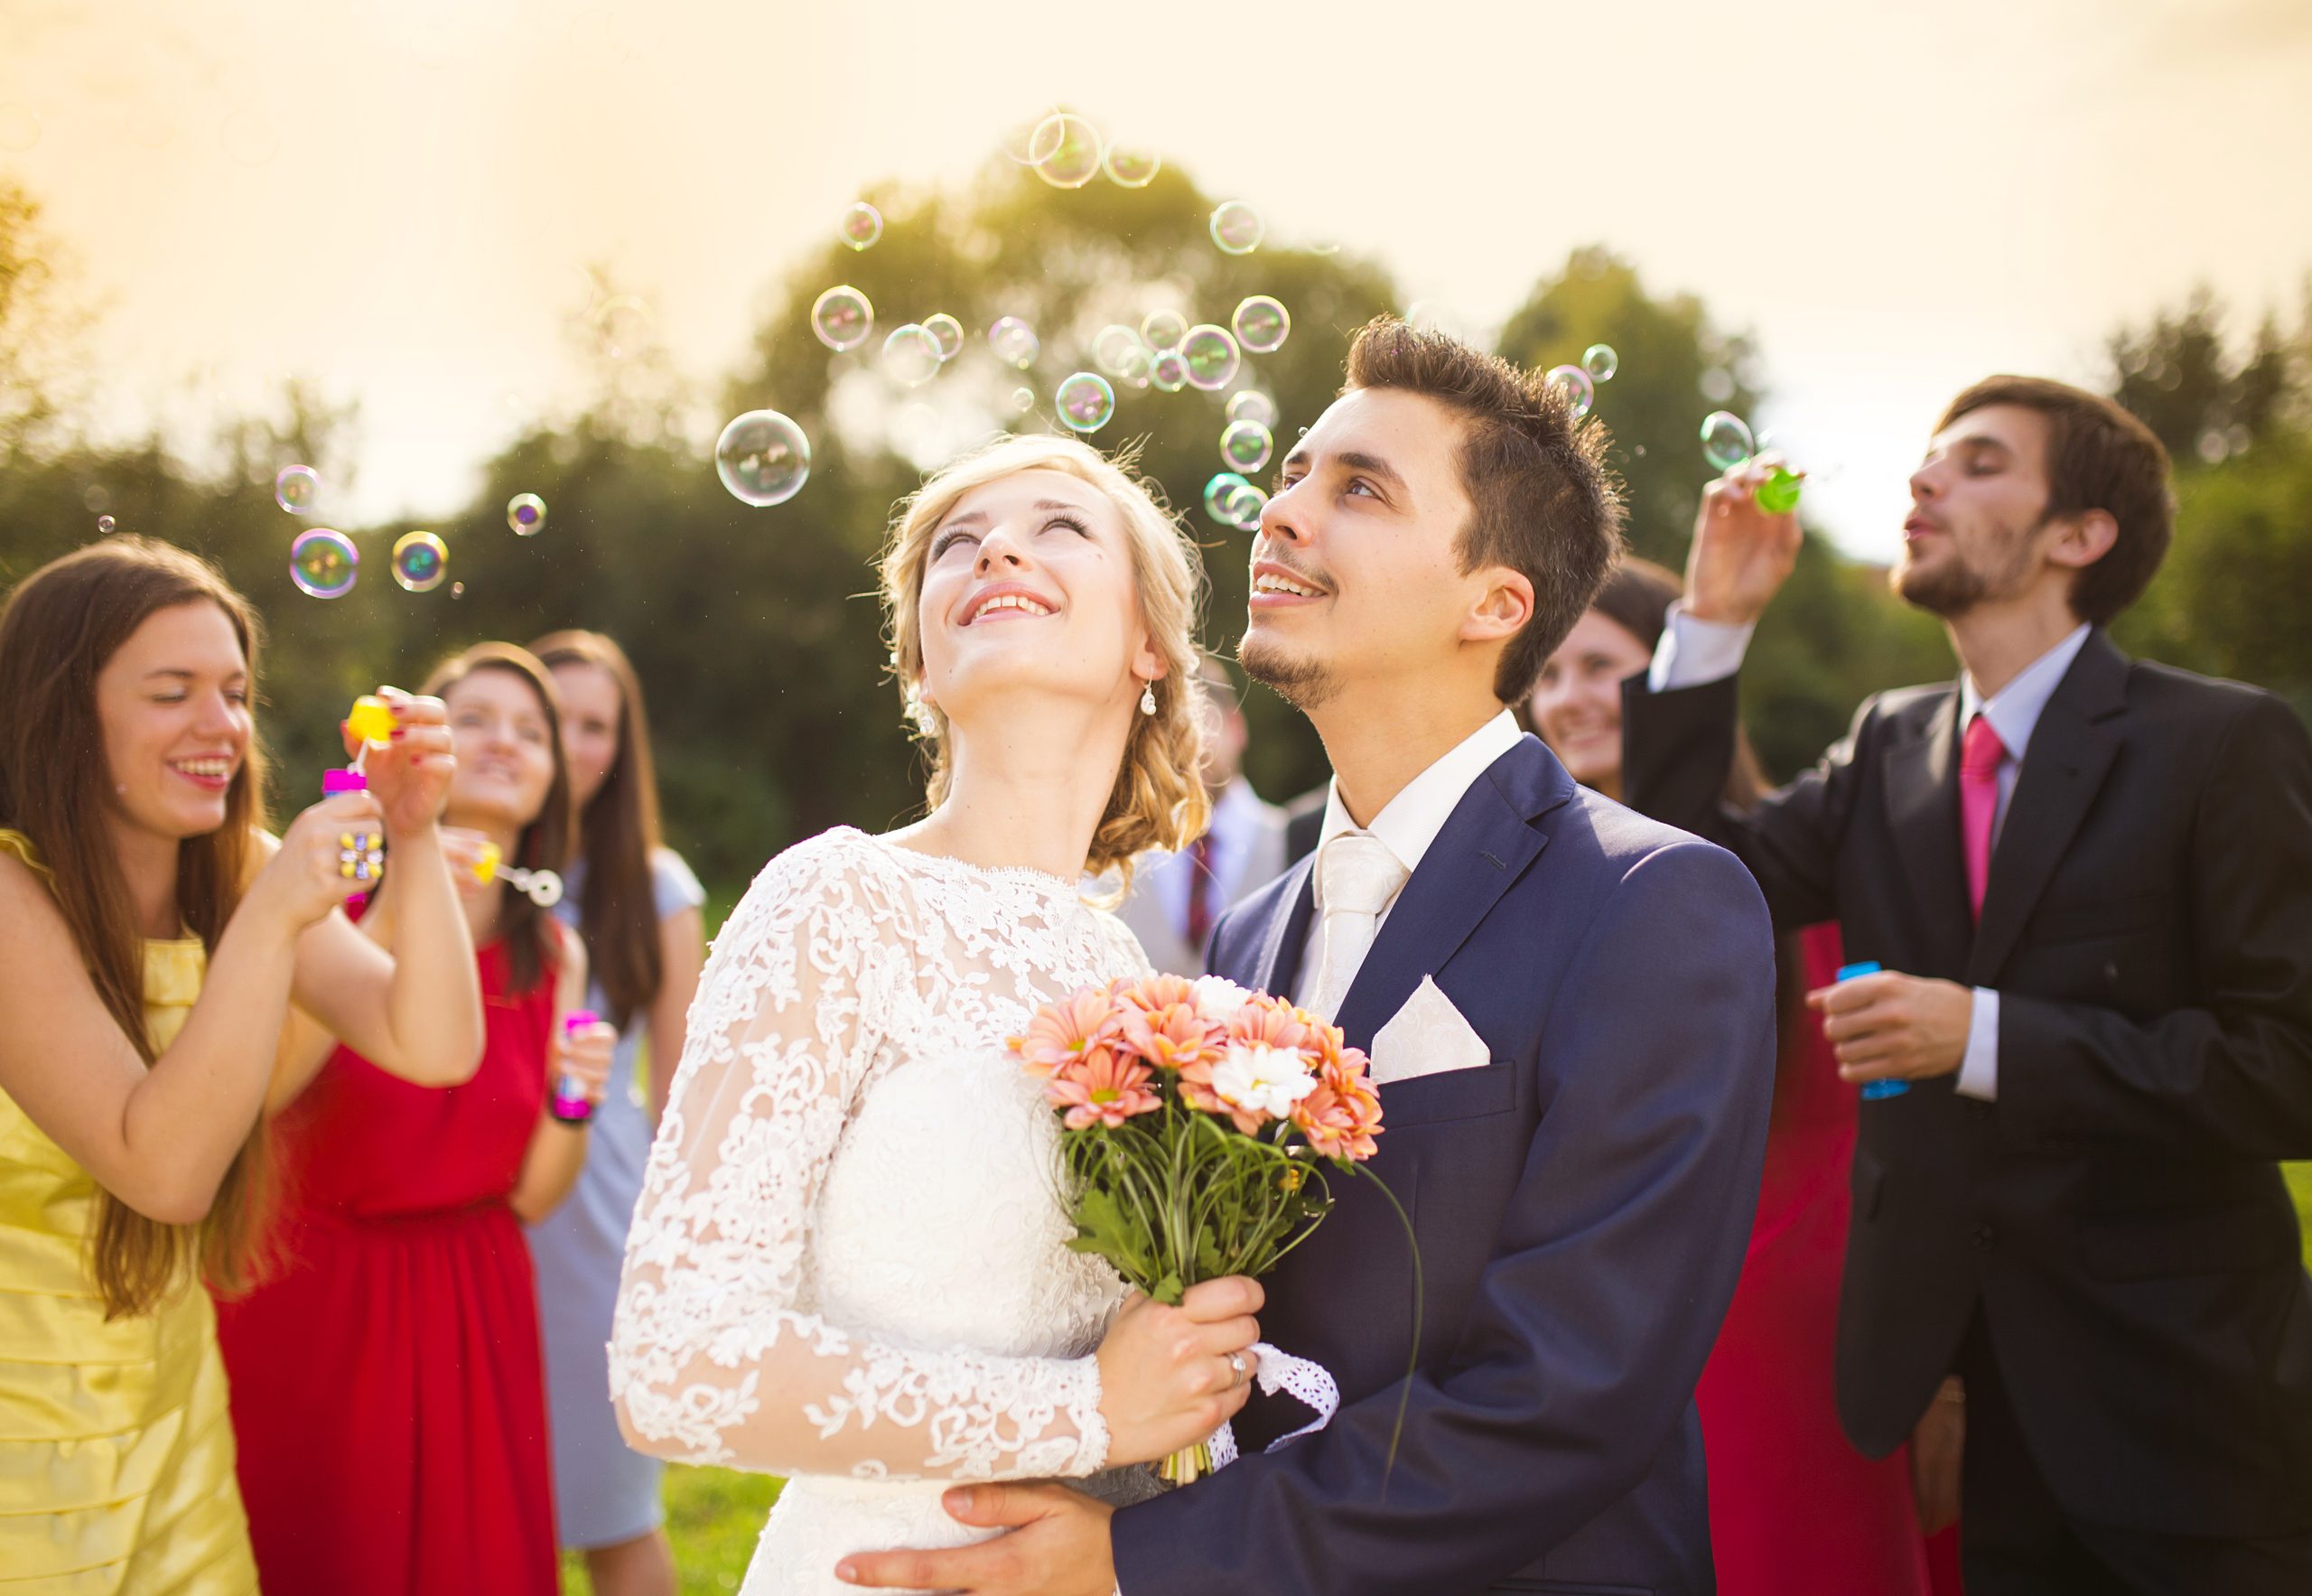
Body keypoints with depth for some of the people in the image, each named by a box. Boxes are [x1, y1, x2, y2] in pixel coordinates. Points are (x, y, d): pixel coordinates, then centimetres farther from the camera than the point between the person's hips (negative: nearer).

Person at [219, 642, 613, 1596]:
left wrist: (570, 1109, -13)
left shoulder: (553, 960, 4)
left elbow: (528, 1197, 7)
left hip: (468, 1303, 4)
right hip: (307, 1291, -3)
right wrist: (391, 923, -27)